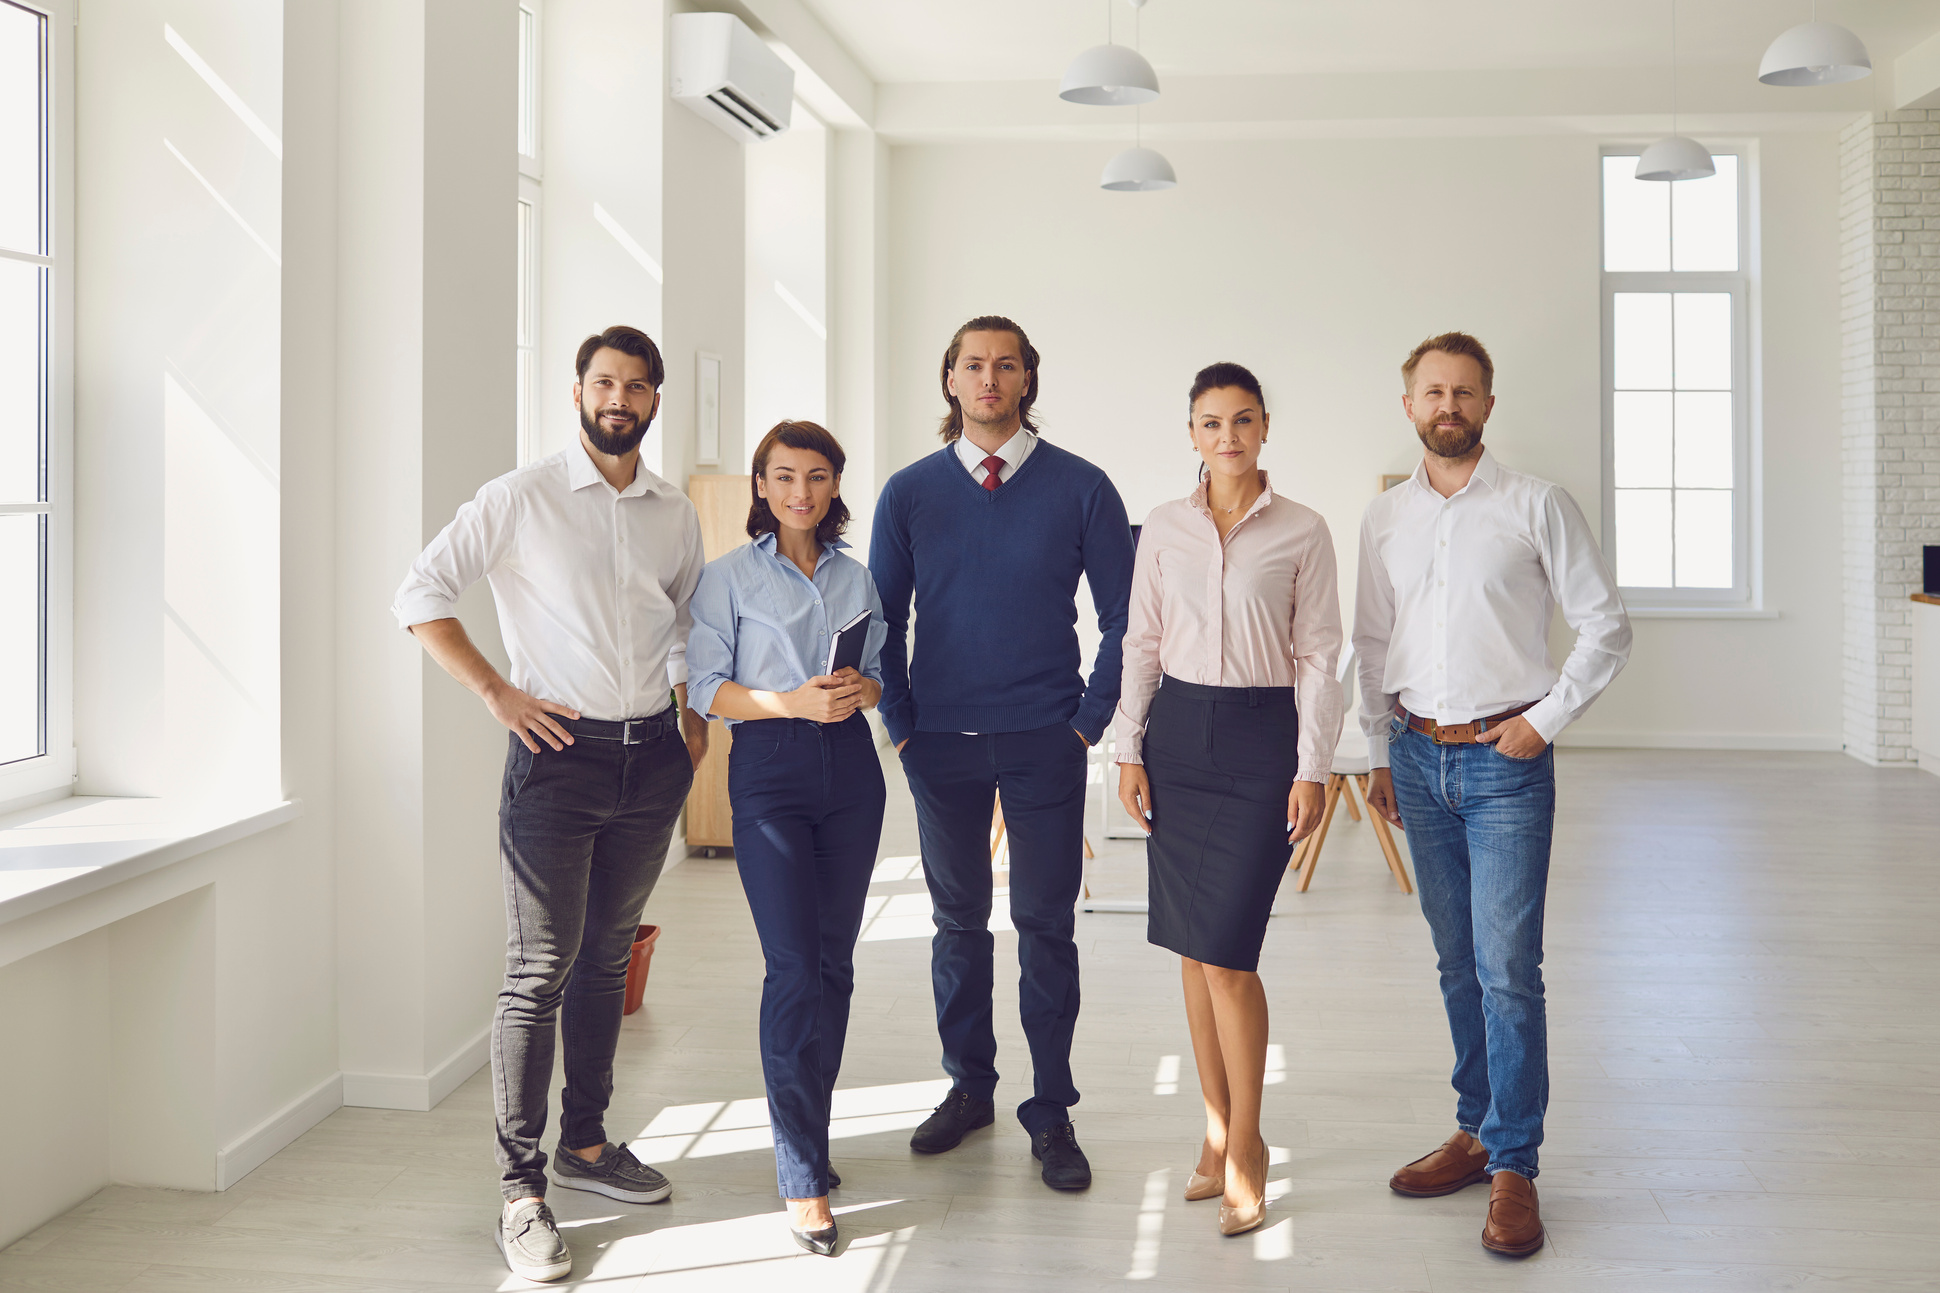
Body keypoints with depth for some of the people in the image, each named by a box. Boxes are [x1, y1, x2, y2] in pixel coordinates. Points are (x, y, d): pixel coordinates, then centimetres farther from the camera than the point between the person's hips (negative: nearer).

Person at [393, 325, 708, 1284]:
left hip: (652, 758, 5)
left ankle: (585, 1141, 29)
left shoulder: (675, 516, 10)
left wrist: (695, 720, 10)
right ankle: (520, 1187, 3)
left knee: (606, 957, 15)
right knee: (541, 969, -5)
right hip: (558, 751, -5)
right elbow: (420, 595, -6)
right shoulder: (521, 498, -4)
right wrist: (496, 693, -10)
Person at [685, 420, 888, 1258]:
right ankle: (803, 1178, -2)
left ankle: (807, 1132, 24)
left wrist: (862, 690, -6)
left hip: (849, 768, 4)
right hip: (768, 772, -4)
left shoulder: (855, 577, 13)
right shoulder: (729, 577, 2)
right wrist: (791, 702, -17)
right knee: (794, 969, -9)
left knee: (834, 963, 7)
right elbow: (705, 689, -3)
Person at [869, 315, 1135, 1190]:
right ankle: (967, 1087, 28)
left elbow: (1123, 615, 3)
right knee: (959, 923, 12)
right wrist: (900, 722, 3)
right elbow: (882, 618, 9)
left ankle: (1050, 1114, 15)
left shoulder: (1080, 487, -1)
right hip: (941, 744, 2)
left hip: (1044, 745, -1)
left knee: (1046, 929, 3)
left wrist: (1092, 717, -2)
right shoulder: (909, 492, 4)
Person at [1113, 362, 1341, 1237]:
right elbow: (1142, 642, 9)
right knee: (1192, 948, 8)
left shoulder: (1303, 533, -1)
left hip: (1261, 736, -3)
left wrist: (1312, 770, -6)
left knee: (1226, 949, -8)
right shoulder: (1164, 529, 7)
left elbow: (1317, 657, -1)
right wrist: (1129, 752, 4)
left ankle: (1245, 1144, 10)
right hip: (1177, 731, 4)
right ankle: (1218, 1131, 22)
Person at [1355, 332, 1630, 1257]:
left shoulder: (1536, 506, -2)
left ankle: (1514, 1166, 3)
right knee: (1457, 962, 12)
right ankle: (1476, 1130, 25)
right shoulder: (1383, 518, 9)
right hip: (1420, 758, 4)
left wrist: (1546, 720, -7)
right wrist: (1381, 754, 14)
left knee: (1508, 969, -6)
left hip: (1505, 762, -4)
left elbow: (1606, 625, 0)